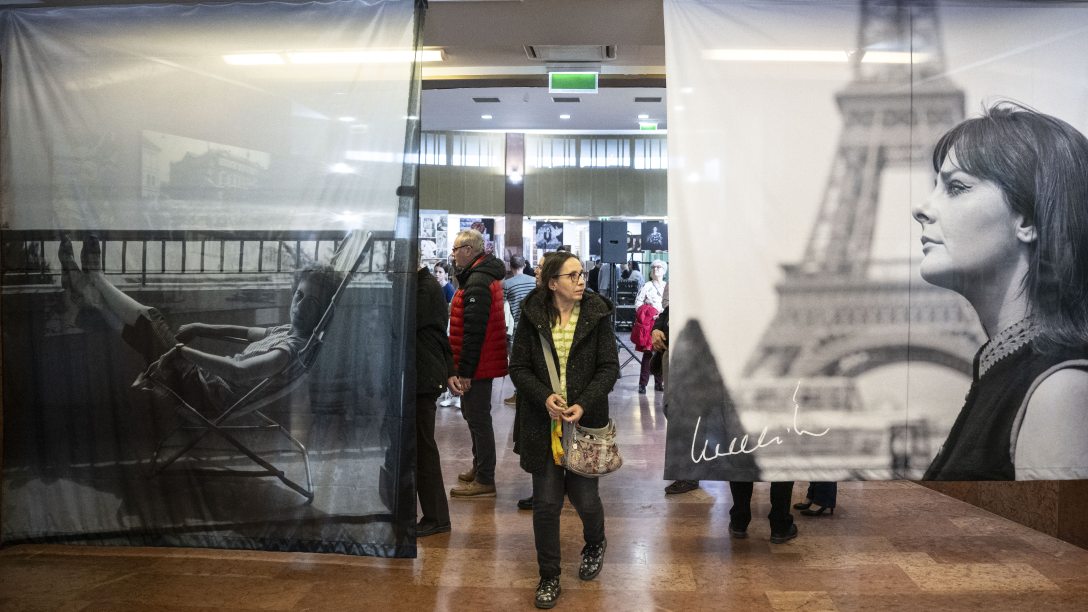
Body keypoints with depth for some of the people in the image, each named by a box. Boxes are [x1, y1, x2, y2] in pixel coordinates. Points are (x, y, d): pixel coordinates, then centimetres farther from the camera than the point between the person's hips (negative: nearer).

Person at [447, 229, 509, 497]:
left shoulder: (477, 282, -19)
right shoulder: (484, 275, 15)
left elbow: (473, 331, -24)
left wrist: (465, 371, -22)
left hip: (477, 364, -10)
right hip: (483, 362, 10)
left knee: (478, 419, -3)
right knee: (475, 416, 20)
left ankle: (484, 480, 5)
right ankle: (479, 468, 33)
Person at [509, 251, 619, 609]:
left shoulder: (597, 314, -3)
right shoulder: (533, 316, -2)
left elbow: (609, 367, -5)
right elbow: (518, 367, -1)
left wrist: (583, 405, -18)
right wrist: (545, 397, -18)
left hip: (585, 421, 0)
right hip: (543, 422, 1)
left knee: (584, 497, 6)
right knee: (546, 502, 4)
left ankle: (595, 544, 42)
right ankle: (549, 577, 24)